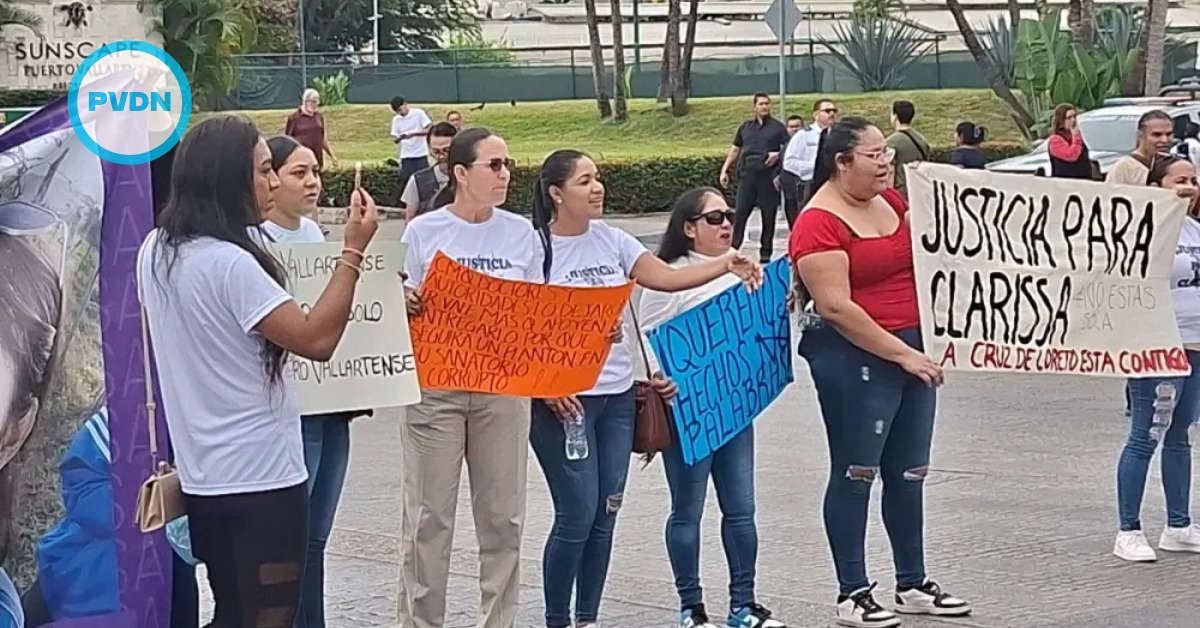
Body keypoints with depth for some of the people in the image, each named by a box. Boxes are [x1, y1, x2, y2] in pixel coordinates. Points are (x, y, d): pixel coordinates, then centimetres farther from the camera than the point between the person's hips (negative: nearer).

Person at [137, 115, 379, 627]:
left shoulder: (156, 250, 5)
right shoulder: (228, 262, -22)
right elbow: (317, 339, -23)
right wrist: (353, 251, -21)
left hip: (204, 475, 9)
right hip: (259, 477, -8)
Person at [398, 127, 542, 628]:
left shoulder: (521, 234, 5)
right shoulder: (424, 232, -2)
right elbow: (404, 307, 1)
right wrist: (406, 305, -22)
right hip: (435, 385, -2)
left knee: (503, 515, 7)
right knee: (430, 515, 1)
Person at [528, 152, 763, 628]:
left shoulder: (611, 240, 6)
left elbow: (667, 278, -1)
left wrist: (725, 264, -15)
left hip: (617, 395, 6)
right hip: (563, 399, -6)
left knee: (605, 515, 9)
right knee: (577, 516, -6)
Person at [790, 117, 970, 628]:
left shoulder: (890, 201, 10)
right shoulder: (819, 224, -14)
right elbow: (835, 306, -21)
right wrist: (901, 353, -20)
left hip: (913, 351, 8)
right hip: (856, 359, -8)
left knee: (909, 474, 13)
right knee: (855, 474, 0)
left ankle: (913, 584, 24)